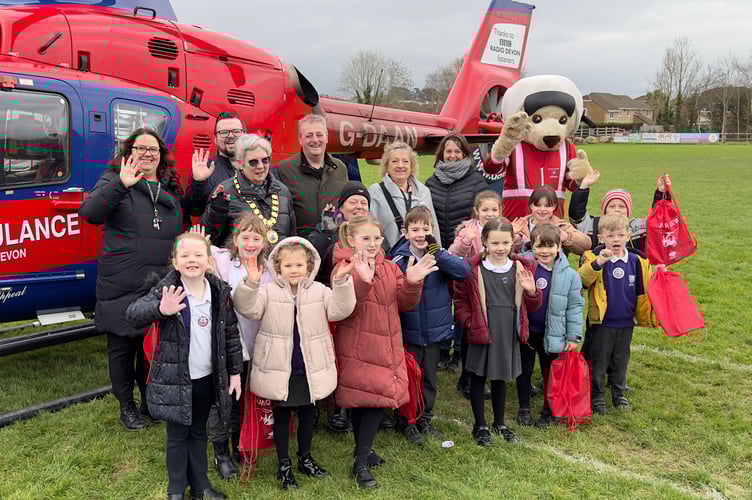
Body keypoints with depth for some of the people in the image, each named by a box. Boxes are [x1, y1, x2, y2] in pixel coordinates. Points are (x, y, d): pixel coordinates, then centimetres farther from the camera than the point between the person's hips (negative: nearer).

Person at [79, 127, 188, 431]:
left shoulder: (172, 188, 14)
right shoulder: (114, 180, 1)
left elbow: (188, 227, 22)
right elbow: (89, 213, -17)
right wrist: (120, 184, -27)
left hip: (162, 286, 4)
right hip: (121, 286, -3)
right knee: (122, 345, 8)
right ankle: (126, 405, 26)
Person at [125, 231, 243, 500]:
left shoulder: (220, 291, -4)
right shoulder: (166, 290, -14)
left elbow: (231, 334, 4)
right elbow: (132, 314, -24)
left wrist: (235, 372, 6)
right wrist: (160, 309, -44)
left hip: (207, 378, 3)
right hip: (175, 379, -3)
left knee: (199, 433, 20)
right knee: (177, 435, 11)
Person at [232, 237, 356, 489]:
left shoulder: (320, 290, 0)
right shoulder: (268, 290, -6)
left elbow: (339, 310, -12)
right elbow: (248, 309, -19)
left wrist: (341, 281, -25)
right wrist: (251, 283, -34)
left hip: (310, 368, 3)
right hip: (279, 368, -2)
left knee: (307, 413, 18)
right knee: (281, 416, 12)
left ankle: (305, 458, 39)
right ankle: (284, 465, 27)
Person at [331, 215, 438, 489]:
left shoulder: (390, 268, 8)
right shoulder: (344, 268, -10)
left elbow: (405, 304, 3)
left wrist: (412, 283, -16)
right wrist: (363, 281, -39)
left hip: (386, 347, 5)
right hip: (357, 349, -5)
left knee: (378, 398, 8)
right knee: (361, 400, 3)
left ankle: (363, 453, 27)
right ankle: (361, 463, 17)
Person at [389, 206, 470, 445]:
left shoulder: (439, 255, -4)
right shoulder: (398, 260, -12)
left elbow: (463, 270, -22)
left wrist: (435, 251, -27)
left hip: (435, 329, 3)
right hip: (409, 332, -3)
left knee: (430, 378, 18)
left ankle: (425, 419, 36)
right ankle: (407, 422, 28)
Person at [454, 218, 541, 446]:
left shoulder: (521, 268, 2)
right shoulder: (473, 269, -9)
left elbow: (532, 306, 8)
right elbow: (460, 301, -1)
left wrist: (531, 292, -12)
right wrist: (470, 322, -12)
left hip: (509, 334, 3)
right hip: (481, 333, -3)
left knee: (501, 378, 17)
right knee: (479, 378, 10)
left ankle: (499, 423, 35)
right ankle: (480, 425, 26)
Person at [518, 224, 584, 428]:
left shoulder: (569, 274, -9)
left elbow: (575, 306, -3)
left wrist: (573, 336, -4)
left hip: (553, 332, 0)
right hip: (525, 329, 0)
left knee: (550, 372, 12)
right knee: (525, 370, 14)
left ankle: (548, 411, 29)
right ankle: (524, 408, 31)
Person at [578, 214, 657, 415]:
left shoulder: (636, 261, -1)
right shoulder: (594, 258, -13)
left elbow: (643, 293, 7)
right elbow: (582, 279, -32)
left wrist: (651, 316, 2)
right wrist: (598, 263, -46)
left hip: (626, 323, 4)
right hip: (601, 323, -3)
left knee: (621, 362, 18)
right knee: (598, 362, 9)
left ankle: (619, 395, 34)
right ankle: (597, 397, 24)